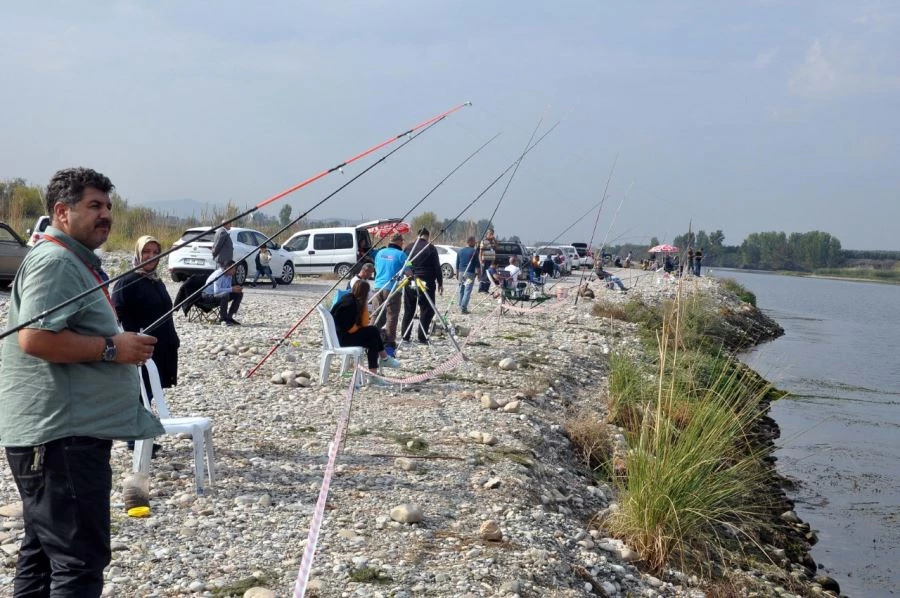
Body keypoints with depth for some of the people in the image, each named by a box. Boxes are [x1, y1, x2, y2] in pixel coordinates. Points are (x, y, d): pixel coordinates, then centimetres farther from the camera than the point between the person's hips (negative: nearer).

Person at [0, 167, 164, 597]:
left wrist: (121, 345, 16)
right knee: (80, 560, -9)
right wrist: (112, 347, -19)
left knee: (42, 553, 16)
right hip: (60, 436, -11)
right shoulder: (54, 261, -13)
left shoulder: (75, 260, 20)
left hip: (61, 433, 11)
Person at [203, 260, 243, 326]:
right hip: (209, 295, -9)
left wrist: (236, 289, -14)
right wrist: (232, 289, -34)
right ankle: (223, 319, -23)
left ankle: (229, 317, 2)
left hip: (219, 295, 9)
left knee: (239, 294, 0)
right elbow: (216, 291, -36)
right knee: (225, 295, -36)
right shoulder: (219, 274, -26)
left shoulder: (229, 275, 1)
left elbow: (228, 288, 9)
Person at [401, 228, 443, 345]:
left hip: (409, 284, 5)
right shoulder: (430, 248, -5)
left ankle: (405, 337, 12)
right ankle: (422, 338, -5)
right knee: (427, 310, 1)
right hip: (426, 283, -5)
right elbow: (437, 267, -5)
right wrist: (440, 283, 3)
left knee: (408, 310, 12)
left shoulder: (408, 248, 8)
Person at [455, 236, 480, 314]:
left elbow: (457, 264, 16)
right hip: (470, 273, -6)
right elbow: (477, 264, -7)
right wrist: (479, 273, 1)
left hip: (461, 272, 6)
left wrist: (457, 274, 25)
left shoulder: (460, 251, 11)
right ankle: (463, 308, -15)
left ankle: (461, 307, 21)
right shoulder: (474, 251, -7)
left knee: (461, 290, 16)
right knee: (467, 291, -7)